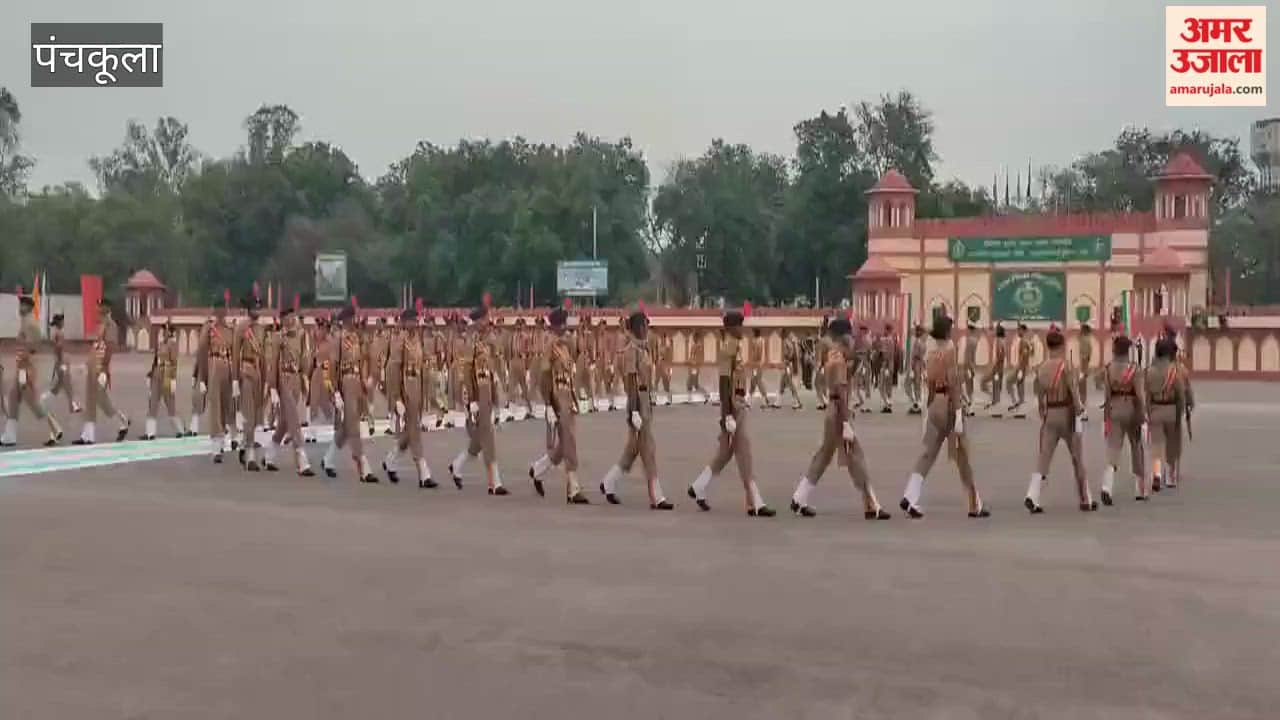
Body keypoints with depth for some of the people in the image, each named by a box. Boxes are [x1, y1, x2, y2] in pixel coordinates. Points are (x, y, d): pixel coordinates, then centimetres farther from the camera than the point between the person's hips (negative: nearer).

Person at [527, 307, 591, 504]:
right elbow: (543, 379, -16)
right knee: (562, 447, -3)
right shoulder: (550, 347, -13)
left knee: (569, 447, 12)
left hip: (569, 402, 9)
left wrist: (575, 400, 17)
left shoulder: (567, 345, 13)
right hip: (557, 403, -9)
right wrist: (549, 407, -19)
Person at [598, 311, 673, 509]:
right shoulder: (631, 350, -15)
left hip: (646, 400, 10)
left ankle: (609, 483, 27)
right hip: (637, 401, -10)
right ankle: (656, 498, 0)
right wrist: (634, 411, -22)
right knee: (649, 451, -5)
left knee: (634, 448, 15)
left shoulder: (643, 349, 13)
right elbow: (630, 382, -19)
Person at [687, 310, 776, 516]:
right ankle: (755, 504, 0)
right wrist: (728, 415, -24)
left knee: (725, 452, 17)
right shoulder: (727, 349, -17)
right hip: (733, 407, -10)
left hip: (740, 406, 10)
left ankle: (699, 488, 27)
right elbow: (724, 383, -21)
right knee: (744, 455, -5)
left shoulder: (734, 347, 12)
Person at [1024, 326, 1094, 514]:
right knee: (1078, 459, 11)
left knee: (1043, 458, 3)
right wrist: (1079, 417, -13)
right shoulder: (1067, 365, -13)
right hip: (1067, 413, -4)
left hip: (1050, 415, 4)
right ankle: (1086, 501, 23)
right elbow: (1074, 394, -17)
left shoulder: (1040, 368, 4)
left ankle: (1032, 496, -14)